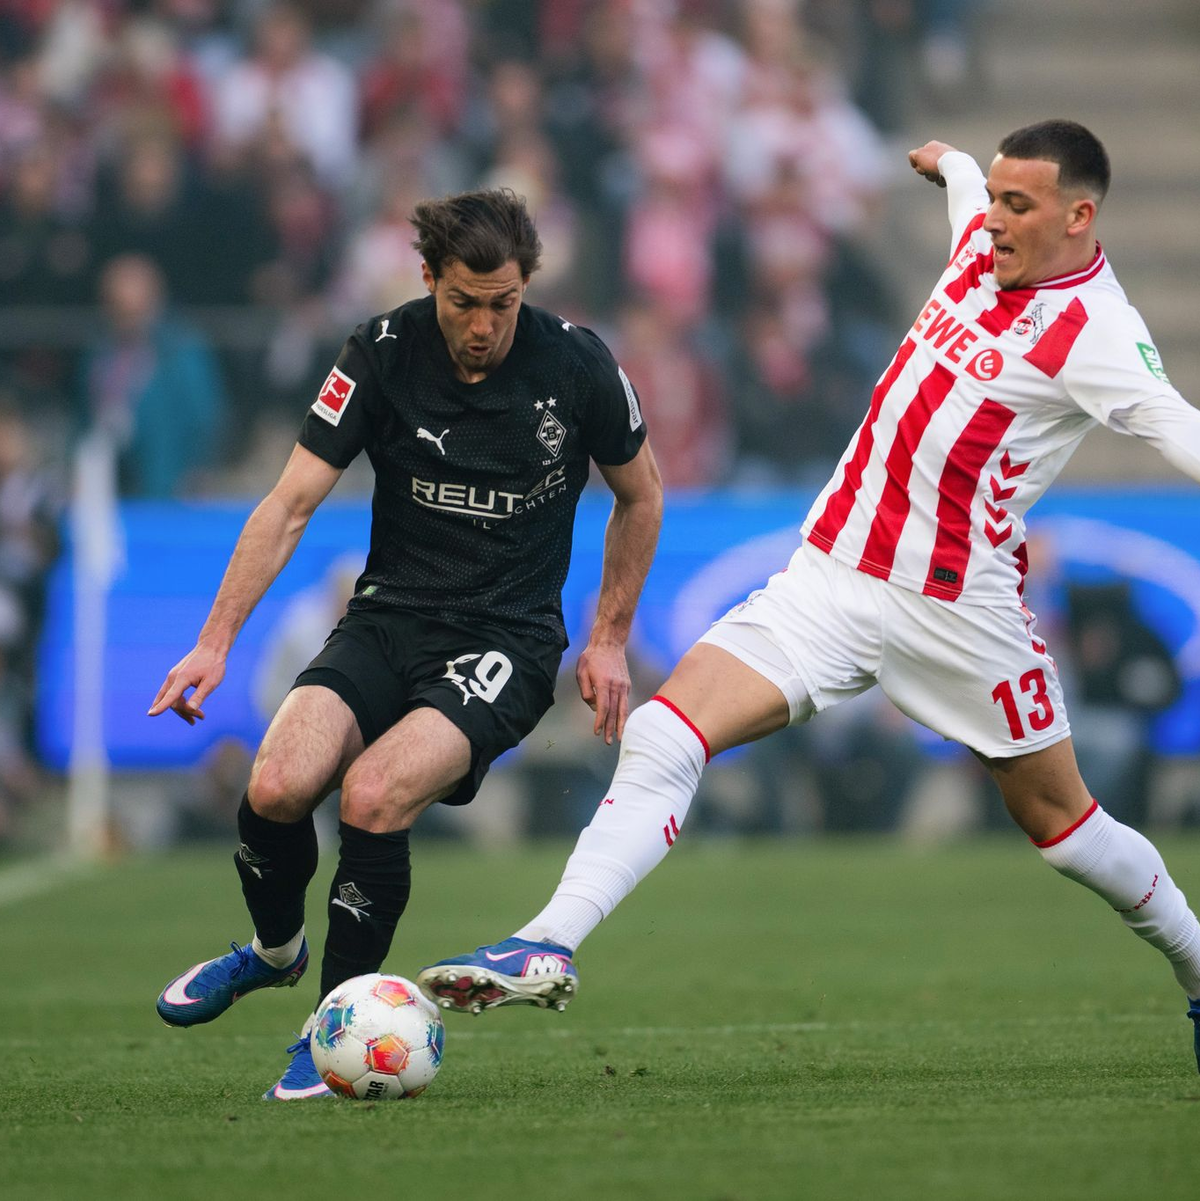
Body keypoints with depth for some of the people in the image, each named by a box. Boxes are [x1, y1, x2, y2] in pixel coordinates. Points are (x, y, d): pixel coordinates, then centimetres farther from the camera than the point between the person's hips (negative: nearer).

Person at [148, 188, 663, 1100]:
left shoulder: (575, 365, -7)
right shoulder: (382, 355, -7)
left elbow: (640, 496, 10)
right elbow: (291, 503, -5)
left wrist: (609, 639, 8)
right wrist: (216, 640, -12)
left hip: (506, 640, -2)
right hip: (389, 618, 2)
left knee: (373, 795, -29)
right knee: (279, 785, -23)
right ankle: (274, 948, 11)